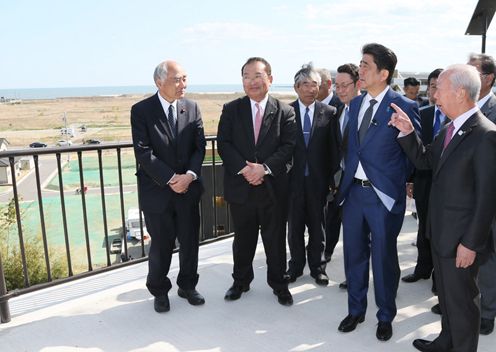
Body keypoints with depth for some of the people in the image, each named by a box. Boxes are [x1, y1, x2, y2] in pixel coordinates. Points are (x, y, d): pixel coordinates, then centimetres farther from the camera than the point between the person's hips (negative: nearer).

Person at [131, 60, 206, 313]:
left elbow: (199, 147, 1)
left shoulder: (192, 108, 4)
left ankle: (187, 286, 34)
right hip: (157, 191, -3)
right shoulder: (141, 110, -7)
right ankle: (159, 291, 30)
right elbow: (143, 152, -13)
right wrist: (171, 179, -18)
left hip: (189, 188, 4)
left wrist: (190, 175, -15)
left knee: (190, 242, 13)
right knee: (161, 245, 9)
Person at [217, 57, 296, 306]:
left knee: (275, 239, 11)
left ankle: (278, 283, 31)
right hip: (240, 186, 1)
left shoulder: (285, 112, 0)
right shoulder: (231, 110, 3)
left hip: (274, 187, -1)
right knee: (243, 239, 15)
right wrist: (243, 169, -17)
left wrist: (264, 168, -20)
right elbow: (224, 144, -4)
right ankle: (241, 281, 35)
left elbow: (288, 146, -7)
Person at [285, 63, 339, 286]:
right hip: (293, 178, 0)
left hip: (318, 179, 0)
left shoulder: (329, 113, 0)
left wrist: (332, 178, -3)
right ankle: (296, 265, 27)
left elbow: (333, 148, 1)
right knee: (295, 226, 11)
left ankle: (317, 266, 27)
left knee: (317, 225, 11)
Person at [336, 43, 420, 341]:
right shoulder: (356, 104, 8)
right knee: (354, 254, 15)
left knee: (384, 258, 9)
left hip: (384, 194, -5)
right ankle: (356, 310, 35)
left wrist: (397, 182, 2)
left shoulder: (404, 107, -11)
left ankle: (385, 317, 31)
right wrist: (347, 178, 7)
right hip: (353, 191, 5)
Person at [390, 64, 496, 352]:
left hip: (461, 238, -8)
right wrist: (407, 132, -3)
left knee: (461, 298, 9)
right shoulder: (450, 129, 6)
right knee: (446, 292, 24)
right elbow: (425, 161, 12)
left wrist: (471, 243, -18)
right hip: (441, 230, 9)